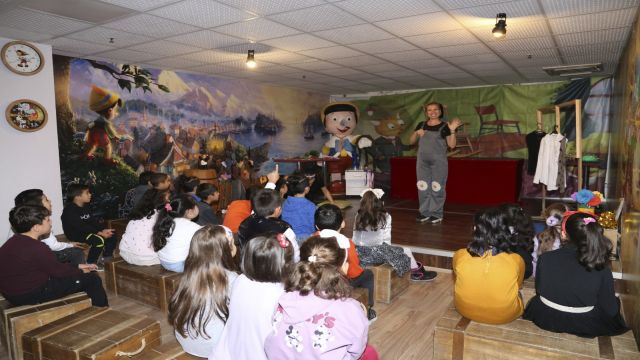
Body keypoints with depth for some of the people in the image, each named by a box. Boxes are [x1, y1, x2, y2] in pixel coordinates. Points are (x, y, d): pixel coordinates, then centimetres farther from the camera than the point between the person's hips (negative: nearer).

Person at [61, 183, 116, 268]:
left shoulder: (84, 207, 9)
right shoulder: (69, 211, -21)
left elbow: (92, 222, 7)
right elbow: (81, 227, -28)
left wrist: (103, 230, -10)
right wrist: (99, 232, -31)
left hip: (87, 231, 9)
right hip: (75, 234, -9)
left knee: (111, 235, 1)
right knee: (99, 240, -31)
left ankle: (106, 258, 13)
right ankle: (91, 263, -12)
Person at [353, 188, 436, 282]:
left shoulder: (358, 216, 3)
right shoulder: (385, 217, -9)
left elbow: (355, 238, 5)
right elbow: (386, 239, -5)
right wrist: (387, 249, 15)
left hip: (359, 254, 6)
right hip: (375, 253, -6)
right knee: (406, 251, 16)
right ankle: (418, 274, 37)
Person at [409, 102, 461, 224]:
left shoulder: (444, 126, -1)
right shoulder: (421, 125, 11)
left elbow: (452, 145, -4)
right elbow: (411, 142, 12)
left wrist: (452, 130, -16)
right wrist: (416, 133, -6)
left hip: (439, 161, -4)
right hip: (422, 161, 4)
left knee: (437, 187, -3)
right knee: (422, 186, 5)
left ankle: (436, 214, 6)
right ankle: (424, 212, 15)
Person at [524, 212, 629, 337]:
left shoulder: (545, 259, -23)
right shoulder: (602, 270, -25)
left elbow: (539, 291, -7)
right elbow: (611, 310, -13)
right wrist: (614, 301, 10)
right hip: (584, 327, 0)